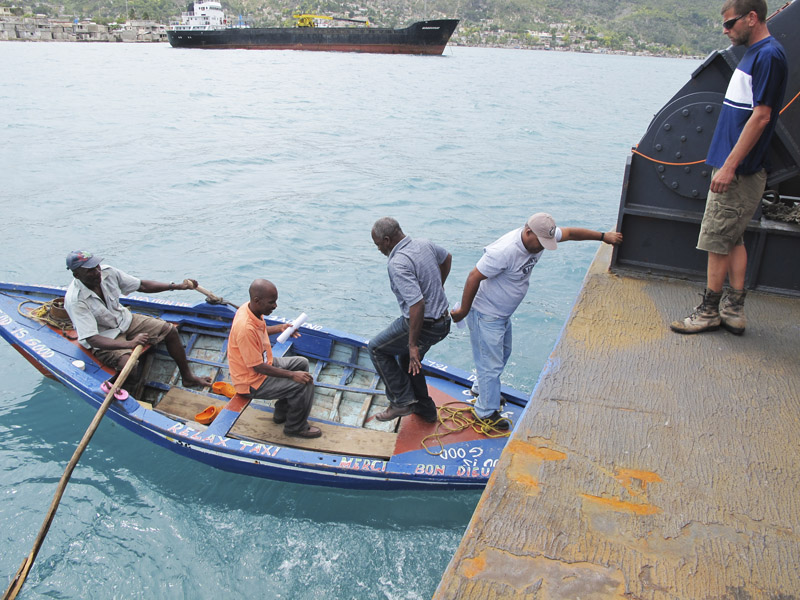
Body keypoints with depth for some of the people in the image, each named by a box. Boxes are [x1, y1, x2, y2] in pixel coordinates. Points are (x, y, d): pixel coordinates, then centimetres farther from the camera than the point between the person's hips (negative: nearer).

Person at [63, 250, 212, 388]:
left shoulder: (107, 272, -13)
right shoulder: (74, 300, -28)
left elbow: (142, 286, 0)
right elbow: (92, 339, -32)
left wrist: (177, 286, -7)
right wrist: (130, 344, -45)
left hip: (124, 320, 6)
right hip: (104, 340, -6)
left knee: (170, 330, -3)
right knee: (129, 364, -33)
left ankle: (187, 377, 11)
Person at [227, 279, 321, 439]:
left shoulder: (249, 308, -6)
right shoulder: (245, 328, -35)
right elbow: (258, 367, -29)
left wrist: (280, 328, 5)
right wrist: (292, 375, -24)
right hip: (252, 382, -10)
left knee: (302, 363, 18)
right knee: (305, 384, -18)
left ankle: (282, 413, 27)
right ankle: (295, 428, 6)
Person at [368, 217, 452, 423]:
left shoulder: (397, 264, -25)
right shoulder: (424, 244, 2)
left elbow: (417, 304, -33)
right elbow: (446, 258, 24)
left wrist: (413, 344, -26)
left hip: (422, 324, -9)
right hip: (442, 320, 9)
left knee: (377, 348, 12)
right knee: (407, 359, 28)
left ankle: (402, 401, 12)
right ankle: (425, 409, 39)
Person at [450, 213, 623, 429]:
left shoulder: (540, 236, -9)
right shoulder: (504, 251, -35)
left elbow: (570, 233, 8)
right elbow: (473, 278, -29)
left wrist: (603, 236, 17)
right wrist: (463, 310, -20)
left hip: (504, 313, 10)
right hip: (486, 316, -9)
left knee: (502, 353, 25)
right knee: (491, 363, -1)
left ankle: (482, 389, 48)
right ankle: (487, 411, 16)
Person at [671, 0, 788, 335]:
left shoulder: (768, 55, -14)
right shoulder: (754, 54, 15)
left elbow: (761, 116, -20)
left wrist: (729, 166, -22)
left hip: (739, 170, -10)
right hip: (735, 167, 10)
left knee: (717, 241, -3)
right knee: (733, 239, 12)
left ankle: (709, 311, 8)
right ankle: (734, 311, 18)